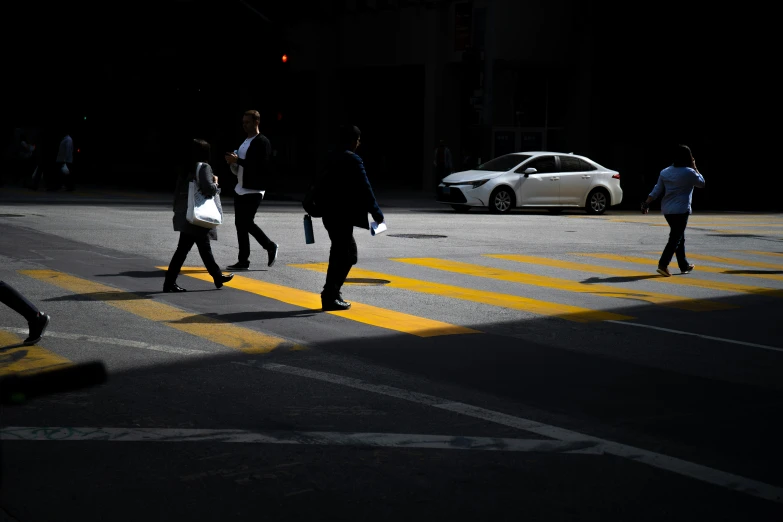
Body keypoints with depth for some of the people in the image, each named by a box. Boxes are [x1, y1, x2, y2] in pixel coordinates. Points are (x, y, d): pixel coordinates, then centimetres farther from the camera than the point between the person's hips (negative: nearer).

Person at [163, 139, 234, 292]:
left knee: (204, 248, 14)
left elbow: (178, 191, 13)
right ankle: (170, 282, 1)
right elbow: (208, 189, -23)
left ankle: (218, 277, 23)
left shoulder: (187, 169, 12)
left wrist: (177, 209, 17)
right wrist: (215, 183, -3)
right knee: (183, 249, -3)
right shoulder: (204, 167, -12)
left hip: (186, 216, 9)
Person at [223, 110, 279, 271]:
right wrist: (233, 162, 1)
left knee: (247, 223, -9)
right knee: (240, 224, 7)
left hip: (253, 191, -9)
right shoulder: (245, 142, 17)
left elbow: (260, 166, -22)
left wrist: (238, 160, -21)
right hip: (240, 189, 9)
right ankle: (243, 261, 14)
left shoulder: (262, 142, -10)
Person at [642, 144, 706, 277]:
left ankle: (684, 266, 26)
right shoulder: (689, 173, -11)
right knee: (676, 238, -6)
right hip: (681, 210, -7)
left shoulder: (665, 172, 7)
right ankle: (663, 264, -18)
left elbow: (656, 190, 5)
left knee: (679, 237, 18)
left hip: (667, 210, 7)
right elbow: (701, 183, 5)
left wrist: (647, 203, 8)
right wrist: (695, 168, 10)